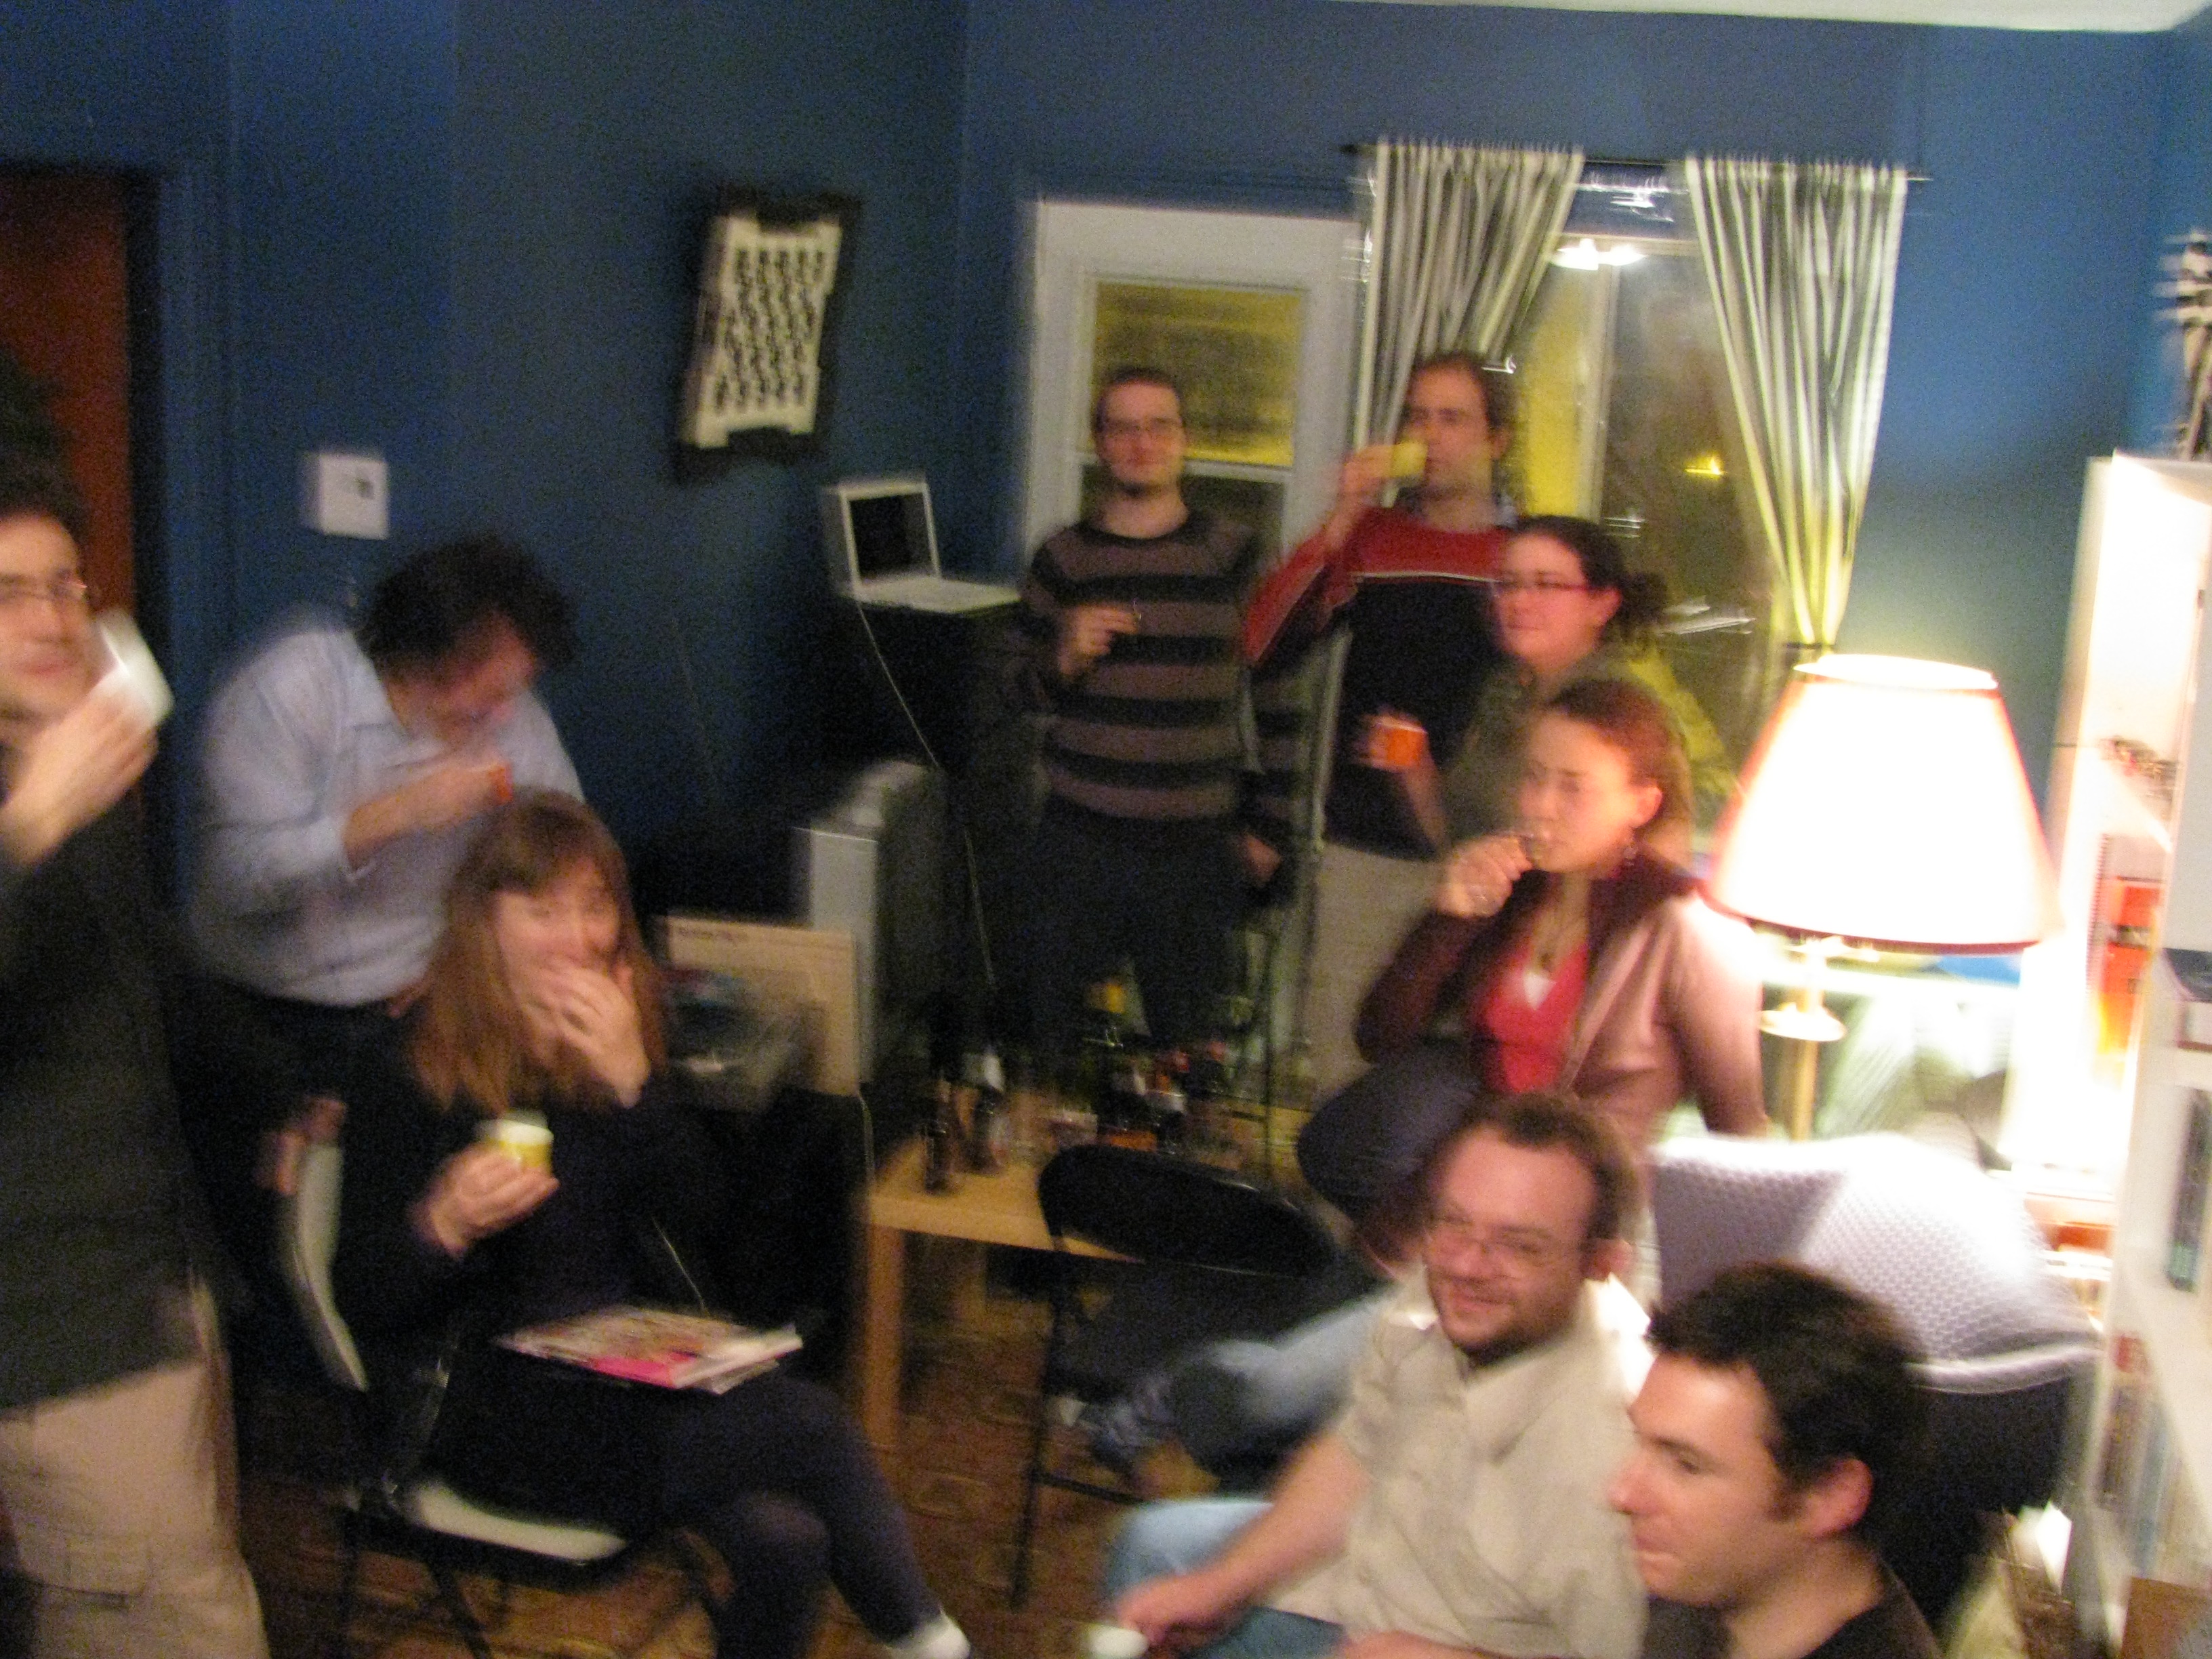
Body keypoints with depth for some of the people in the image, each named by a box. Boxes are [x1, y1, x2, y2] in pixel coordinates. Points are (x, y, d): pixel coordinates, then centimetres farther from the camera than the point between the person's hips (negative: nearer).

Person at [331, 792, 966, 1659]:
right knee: (809, 1424, -22)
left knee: (784, 1540, -24)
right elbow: (361, 1295, -8)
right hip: (498, 1405, -5)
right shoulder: (413, 1070, -8)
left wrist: (635, 1079, -15)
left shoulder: (617, 1035, 7)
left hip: (636, 1362, 5)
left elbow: (695, 1214, 0)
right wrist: (442, 1226, -30)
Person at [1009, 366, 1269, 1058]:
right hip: (1080, 838, 1)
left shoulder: (1234, 554, 3)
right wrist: (1064, 659, -11)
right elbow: (1021, 690, 12)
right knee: (1055, 1034, 4)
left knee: (1186, 1042, 1)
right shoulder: (1063, 558, 6)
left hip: (1195, 845, -1)